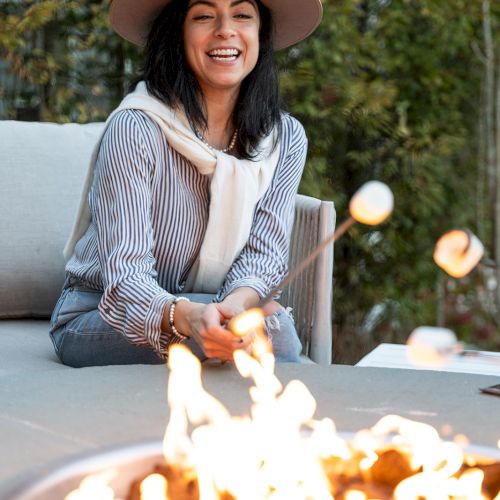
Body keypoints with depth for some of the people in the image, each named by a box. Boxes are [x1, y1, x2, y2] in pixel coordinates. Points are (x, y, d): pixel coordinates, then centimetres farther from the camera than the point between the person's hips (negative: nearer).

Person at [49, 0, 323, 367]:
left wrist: (237, 302, -34)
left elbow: (263, 253, -8)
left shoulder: (286, 138, -2)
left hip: (204, 310, 5)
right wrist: (185, 317, -47)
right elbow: (124, 278, -24)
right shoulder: (135, 129, -20)